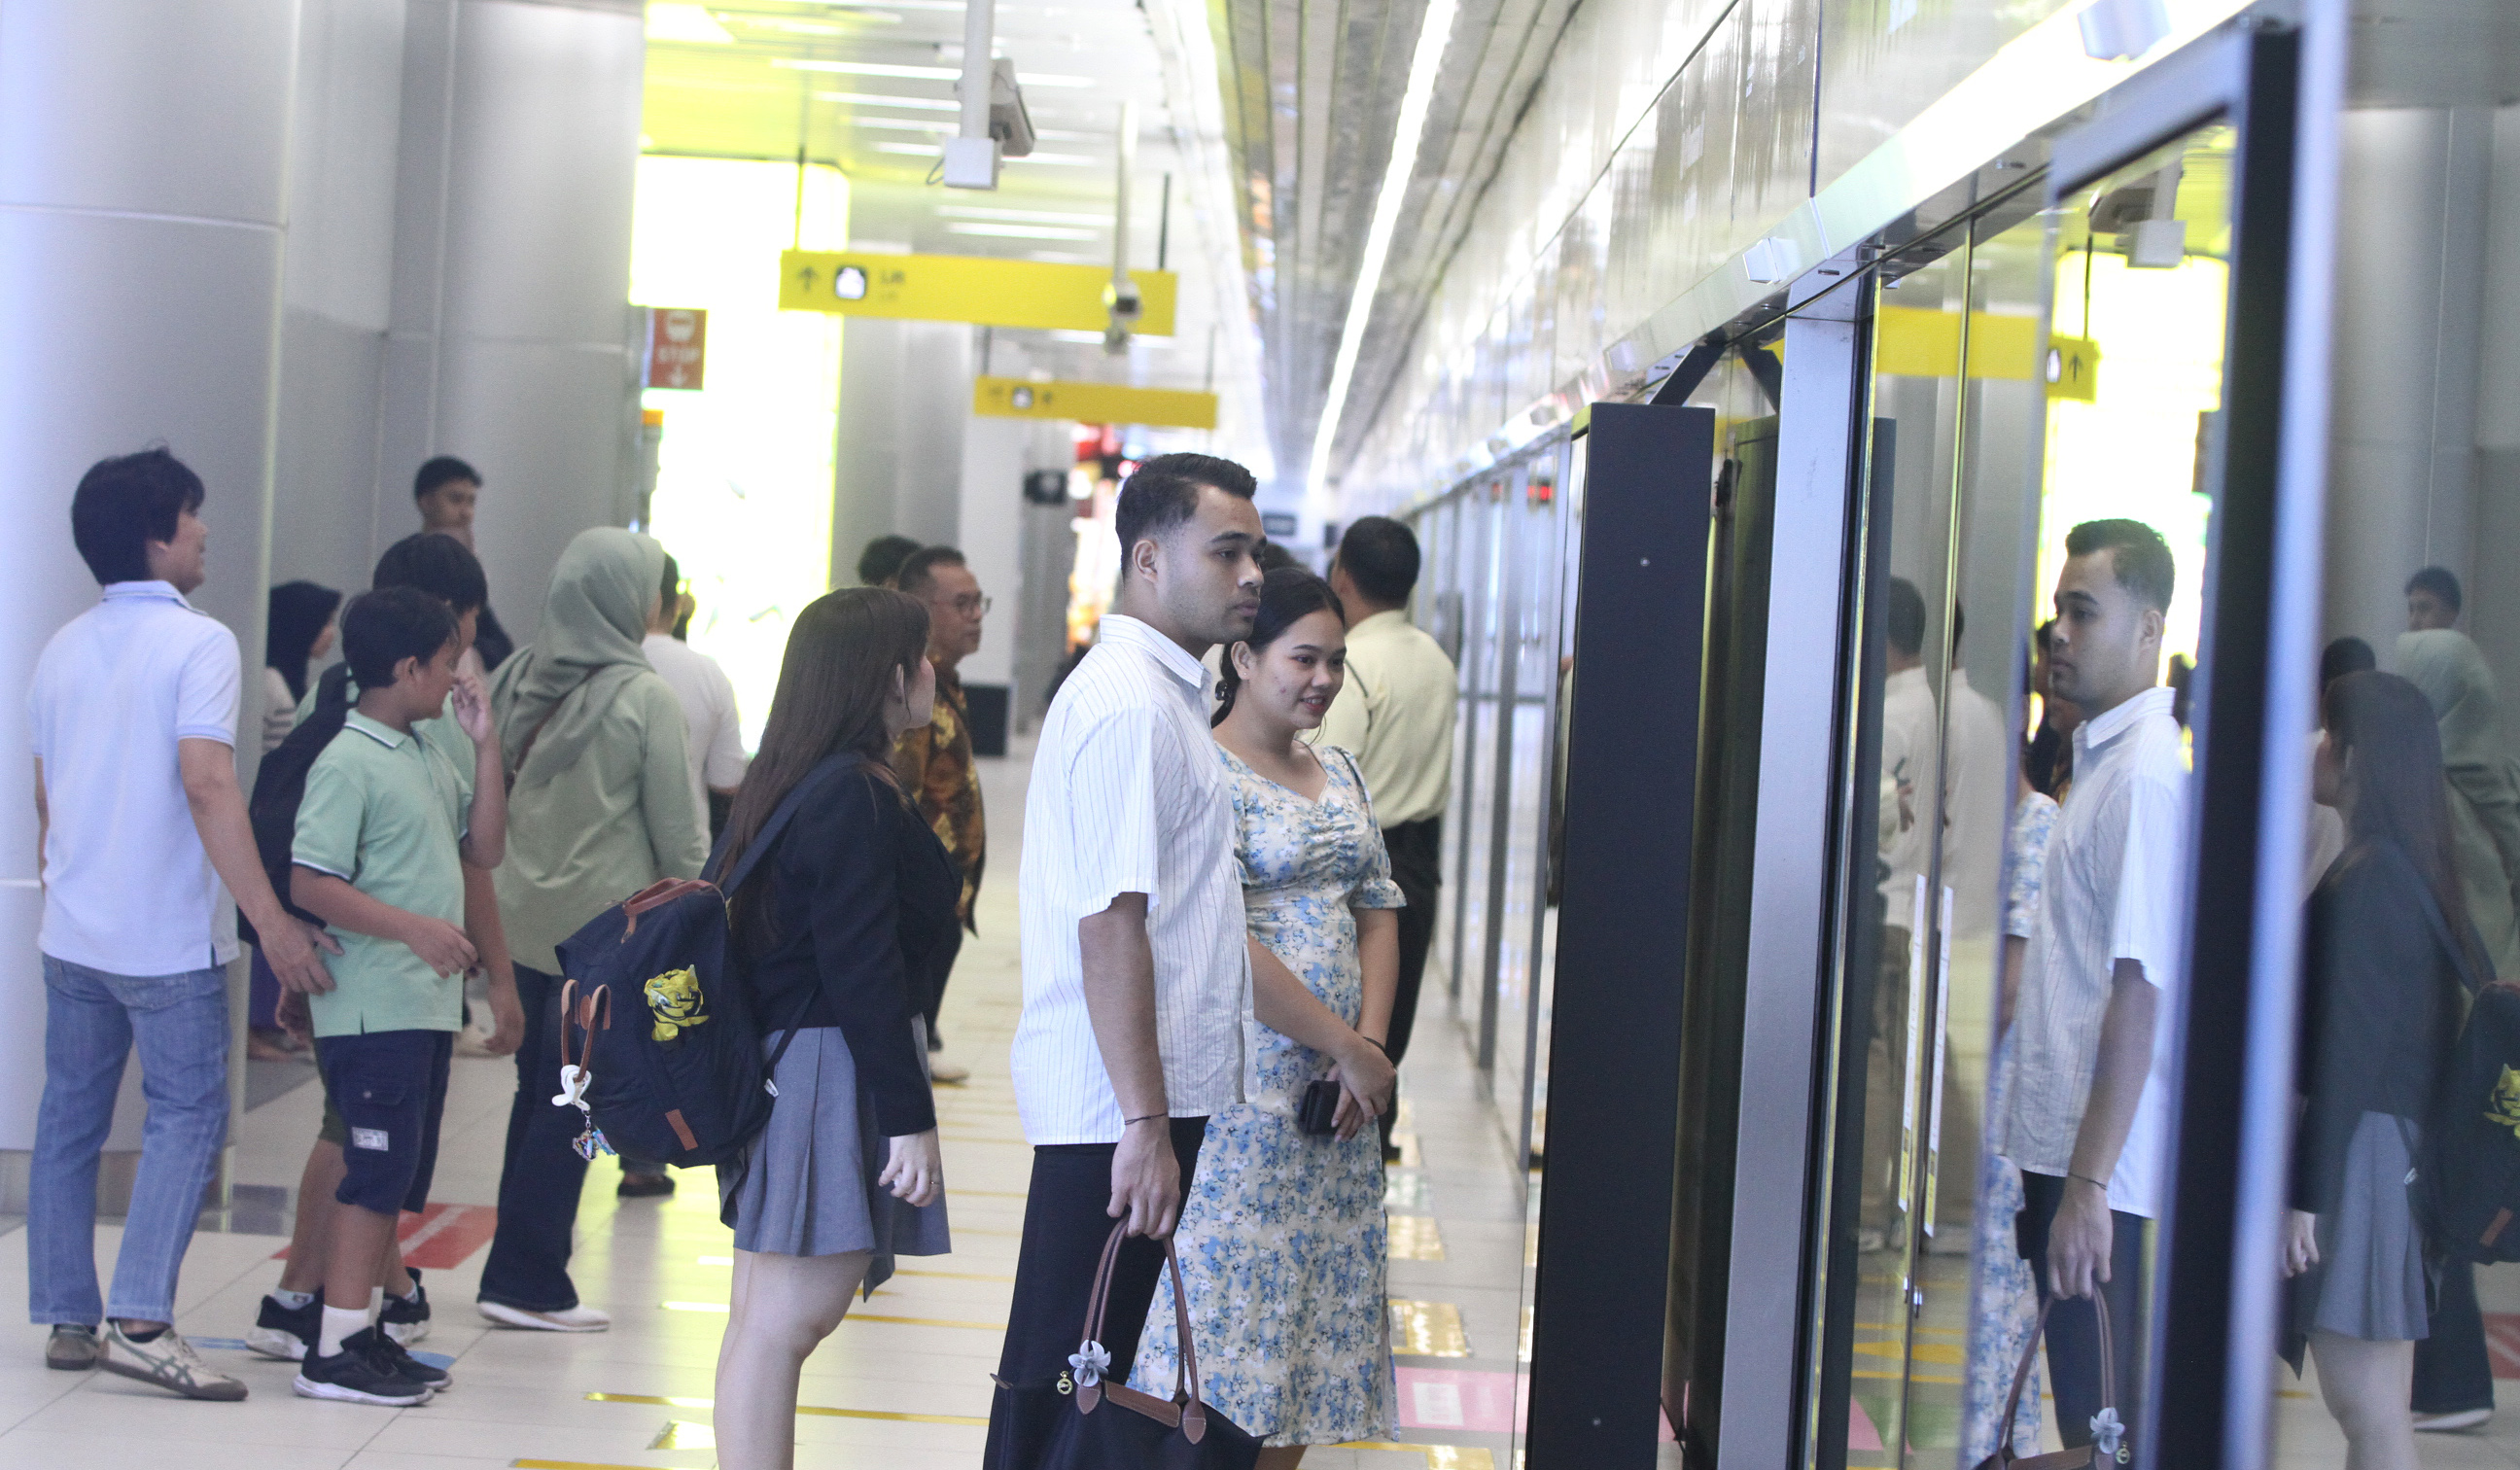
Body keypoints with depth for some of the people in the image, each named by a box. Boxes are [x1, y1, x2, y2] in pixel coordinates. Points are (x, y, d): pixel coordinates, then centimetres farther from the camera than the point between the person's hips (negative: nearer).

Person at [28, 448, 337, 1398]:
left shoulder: (63, 650, 11)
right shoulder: (196, 643, -12)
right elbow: (207, 787, -22)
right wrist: (271, 920, -24)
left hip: (70, 930, 7)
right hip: (166, 937, -7)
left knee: (68, 1118, 12)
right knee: (186, 1115, -3)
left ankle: (68, 1319, 16)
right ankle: (141, 1320, -12)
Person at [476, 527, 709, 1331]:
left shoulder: (519, 681, 3)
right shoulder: (644, 699, -13)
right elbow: (679, 830, -8)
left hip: (521, 917, 6)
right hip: (607, 925, -6)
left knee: (537, 1091, 16)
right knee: (570, 1101, 1)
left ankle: (518, 1266, 23)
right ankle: (528, 1280, 4)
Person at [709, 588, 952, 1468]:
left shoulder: (794, 784, 14)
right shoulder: (859, 798, -16)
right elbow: (866, 973, -19)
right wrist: (908, 1118, -18)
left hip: (780, 1058, 10)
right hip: (831, 1074, -10)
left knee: (769, 1320, 12)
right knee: (787, 1320, -10)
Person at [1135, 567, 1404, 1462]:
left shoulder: (1340, 774, 15)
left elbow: (1378, 911, 14)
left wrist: (1370, 1040, -2)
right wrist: (1343, 1044, -15)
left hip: (1336, 1084, 7)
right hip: (1240, 1081, -7)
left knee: (1313, 1306, 8)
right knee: (1227, 1299, -6)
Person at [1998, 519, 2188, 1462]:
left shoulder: (2145, 773, -16)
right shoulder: (2101, 756, 14)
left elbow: (2141, 996, -21)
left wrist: (2088, 1184, -23)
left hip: (2102, 1170, -10)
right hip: (2062, 1146, 10)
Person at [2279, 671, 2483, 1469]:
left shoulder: (2366, 882, -16)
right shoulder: (2415, 874, 14)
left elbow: (2351, 1050, -19)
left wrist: (2308, 1195, -18)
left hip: (2360, 1156, -10)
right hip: (2400, 1151, 10)